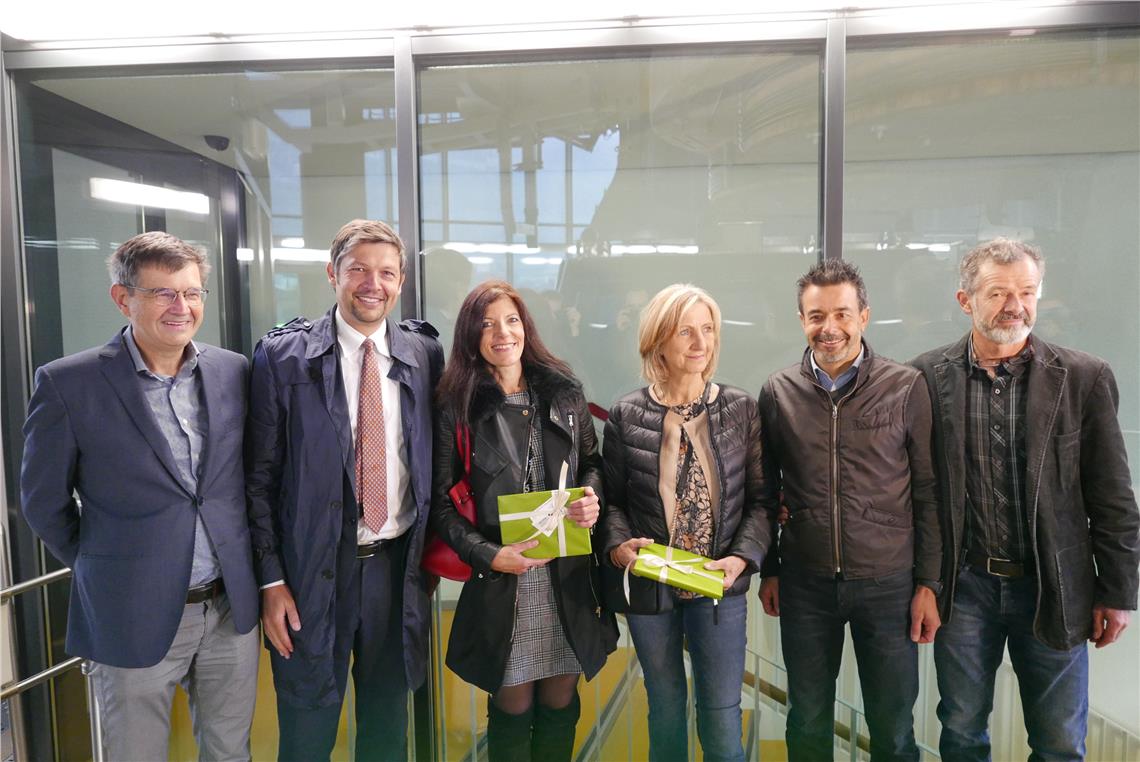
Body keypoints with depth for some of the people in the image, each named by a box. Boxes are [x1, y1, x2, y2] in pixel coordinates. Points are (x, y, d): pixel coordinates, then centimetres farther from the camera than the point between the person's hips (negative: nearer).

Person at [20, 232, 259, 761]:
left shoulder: (233, 372, 0)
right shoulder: (68, 384, -11)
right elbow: (44, 501, 0)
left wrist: (249, 572, 9)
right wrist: (100, 569, 6)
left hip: (232, 610, 3)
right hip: (133, 618, -3)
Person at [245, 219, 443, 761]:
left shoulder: (424, 354, 0)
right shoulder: (283, 356, -7)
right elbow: (260, 477, -5)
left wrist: (431, 550, 5)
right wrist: (271, 579, -8)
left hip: (399, 565, 3)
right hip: (314, 571, -2)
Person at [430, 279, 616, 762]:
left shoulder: (564, 392, 4)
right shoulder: (457, 406, -5)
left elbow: (592, 463, 14)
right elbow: (441, 501, -5)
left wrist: (592, 496, -8)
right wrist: (486, 554, -16)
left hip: (568, 575, 3)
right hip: (500, 579, -2)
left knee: (560, 703, 15)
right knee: (513, 707, 12)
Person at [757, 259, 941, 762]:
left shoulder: (907, 388, -4)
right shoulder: (777, 392, 1)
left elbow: (928, 492, -1)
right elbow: (767, 490, 7)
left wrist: (929, 584, -3)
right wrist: (769, 570, 8)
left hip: (888, 583, -1)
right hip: (804, 583, 2)